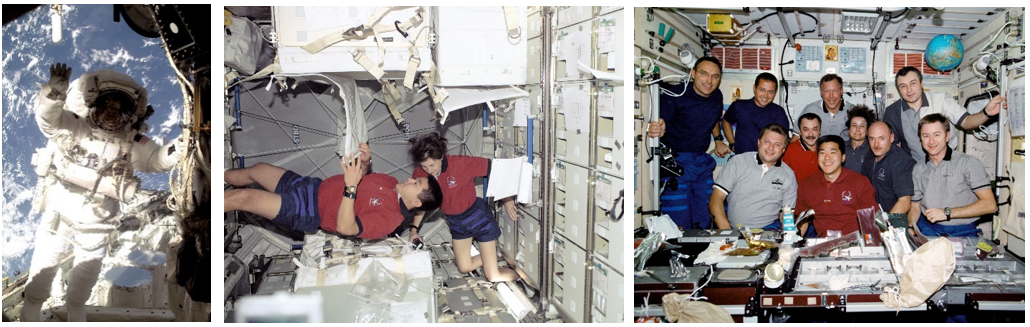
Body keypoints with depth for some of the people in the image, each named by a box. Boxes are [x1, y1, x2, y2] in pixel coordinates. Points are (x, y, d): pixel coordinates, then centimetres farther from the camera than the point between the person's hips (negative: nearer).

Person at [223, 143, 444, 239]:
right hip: (314, 186, 9)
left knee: (242, 197, -16)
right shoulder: (392, 182, 2)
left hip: (307, 213, -8)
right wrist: (365, 162, -5)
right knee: (257, 169, 16)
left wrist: (351, 186, -42)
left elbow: (345, 227, -33)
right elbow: (363, 179, 18)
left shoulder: (388, 218, -24)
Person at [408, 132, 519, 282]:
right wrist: (414, 229, -5)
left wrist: (507, 198, -21)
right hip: (455, 221, 5)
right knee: (464, 267, 15)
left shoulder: (460, 163, -30)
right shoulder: (419, 175, -15)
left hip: (477, 214, -5)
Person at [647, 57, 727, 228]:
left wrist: (718, 139, 21)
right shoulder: (676, 95, -15)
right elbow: (659, 123, -26)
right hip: (676, 161, -6)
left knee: (704, 221, 9)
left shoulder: (717, 96, 7)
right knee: (679, 223, -11)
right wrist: (654, 130, -47)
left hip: (702, 162, 7)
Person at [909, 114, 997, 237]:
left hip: (962, 232, -3)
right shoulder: (918, 170, 16)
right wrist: (910, 226, -3)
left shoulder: (968, 163, -1)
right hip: (927, 230, 3)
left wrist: (947, 213, -12)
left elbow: (990, 205, -7)